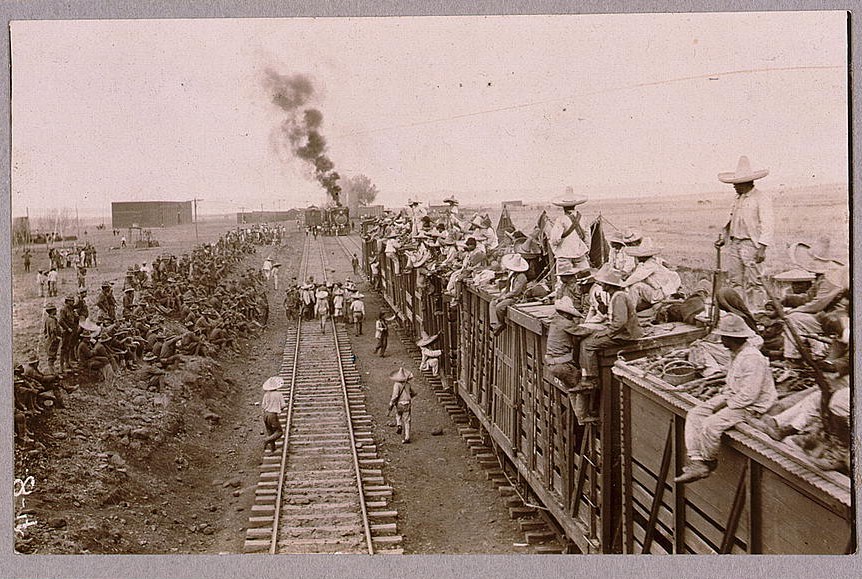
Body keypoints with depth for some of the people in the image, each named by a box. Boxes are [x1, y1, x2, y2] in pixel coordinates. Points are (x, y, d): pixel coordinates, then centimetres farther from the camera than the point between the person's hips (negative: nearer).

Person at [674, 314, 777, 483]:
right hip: (733, 398, 11)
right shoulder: (736, 354, 8)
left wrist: (725, 404, -18)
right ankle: (696, 463, -10)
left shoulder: (752, 358, -24)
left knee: (710, 424, -27)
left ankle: (708, 463, 0)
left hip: (750, 406, -11)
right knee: (694, 414, -3)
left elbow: (749, 395, -26)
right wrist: (721, 395, 7)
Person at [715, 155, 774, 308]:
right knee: (734, 280, 7)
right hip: (734, 243, 8)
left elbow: (768, 224, -11)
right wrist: (723, 237, 14)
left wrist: (762, 247, -19)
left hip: (750, 244, -7)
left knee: (752, 283, -8)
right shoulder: (738, 199, 17)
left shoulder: (761, 199, -7)